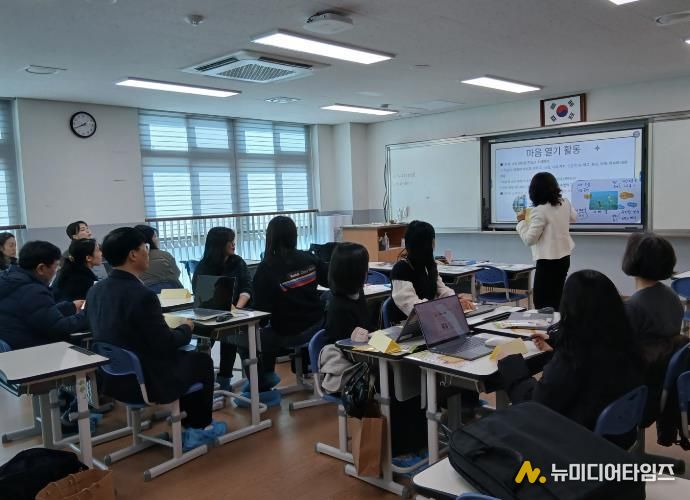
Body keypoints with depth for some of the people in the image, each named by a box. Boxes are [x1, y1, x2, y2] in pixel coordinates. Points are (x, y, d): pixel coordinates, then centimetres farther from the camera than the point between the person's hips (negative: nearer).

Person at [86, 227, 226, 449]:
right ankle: (200, 427, 30)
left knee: (182, 355, 28)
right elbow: (166, 344, -19)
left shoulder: (95, 291, -1)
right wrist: (186, 328, 1)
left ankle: (188, 424, 34)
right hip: (145, 381, -8)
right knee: (202, 360, 17)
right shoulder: (142, 295, -26)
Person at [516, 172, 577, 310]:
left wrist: (521, 221, -5)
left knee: (542, 301, -2)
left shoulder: (539, 210, -20)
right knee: (556, 298, 17)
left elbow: (529, 239, -18)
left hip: (548, 261, -8)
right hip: (564, 257, 8)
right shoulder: (565, 203, 3)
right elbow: (573, 218, 26)